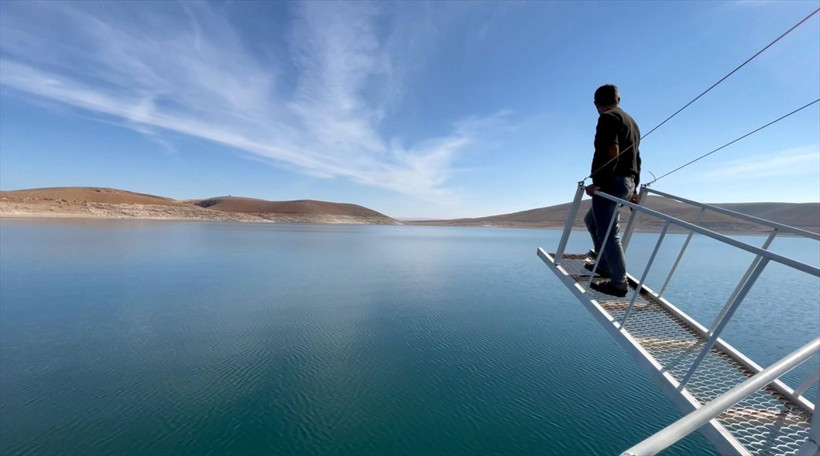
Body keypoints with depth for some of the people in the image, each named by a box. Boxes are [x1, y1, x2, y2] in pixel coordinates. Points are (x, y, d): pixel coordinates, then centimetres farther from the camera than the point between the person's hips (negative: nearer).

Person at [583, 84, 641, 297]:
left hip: (611, 183, -10)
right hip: (628, 183, 10)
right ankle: (603, 265, 25)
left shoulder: (608, 118, -5)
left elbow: (610, 151, -21)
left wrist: (597, 182, -22)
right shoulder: (631, 121, 24)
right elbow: (635, 157, 24)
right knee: (592, 220, 21)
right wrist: (634, 186, 27)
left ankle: (619, 283, -4)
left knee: (608, 233, -8)